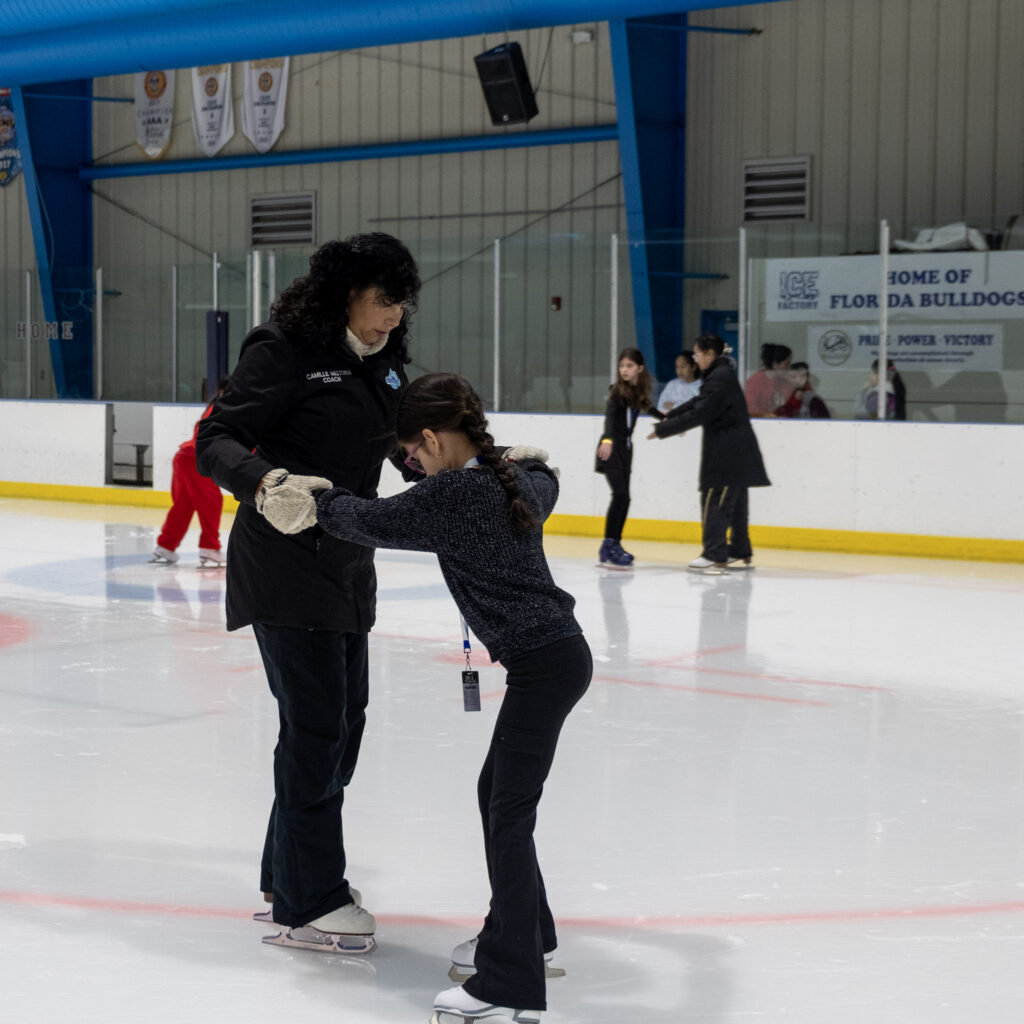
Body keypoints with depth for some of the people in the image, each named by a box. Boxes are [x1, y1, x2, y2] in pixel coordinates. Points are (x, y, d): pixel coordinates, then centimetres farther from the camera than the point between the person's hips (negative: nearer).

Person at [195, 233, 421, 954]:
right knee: (317, 723, -7)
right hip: (283, 563, -8)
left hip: (348, 566, 9)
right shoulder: (285, 351, -14)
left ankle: (289, 876, 27)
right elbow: (217, 441, -17)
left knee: (346, 719, 13)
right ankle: (307, 905, 3)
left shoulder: (383, 365, 9)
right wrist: (267, 480, -36)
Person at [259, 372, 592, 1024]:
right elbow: (543, 482, 36)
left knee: (509, 814, -8)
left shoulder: (453, 494, -15)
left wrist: (320, 505, 8)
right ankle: (526, 935, 34)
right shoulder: (516, 482, 12)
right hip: (556, 652, 10)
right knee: (497, 791, 21)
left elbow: (377, 522, -7)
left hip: (545, 663, -10)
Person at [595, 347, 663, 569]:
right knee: (620, 494, -17)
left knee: (623, 497, 7)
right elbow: (610, 415, -30)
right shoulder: (617, 390, -14)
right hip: (611, 448, -7)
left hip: (625, 447, 7)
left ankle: (613, 546, 12)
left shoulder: (639, 391, 6)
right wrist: (607, 439, -47)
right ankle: (608, 547, -18)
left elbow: (647, 407, 27)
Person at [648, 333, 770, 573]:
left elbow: (698, 415, -21)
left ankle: (715, 556, -7)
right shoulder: (721, 374, 14)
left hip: (727, 452, -10)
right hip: (735, 452, 10)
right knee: (734, 503, 15)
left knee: (715, 502, -7)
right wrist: (670, 418, 12)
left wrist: (663, 429, -15)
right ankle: (740, 552, 22)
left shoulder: (720, 379, -18)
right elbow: (698, 403, 20)